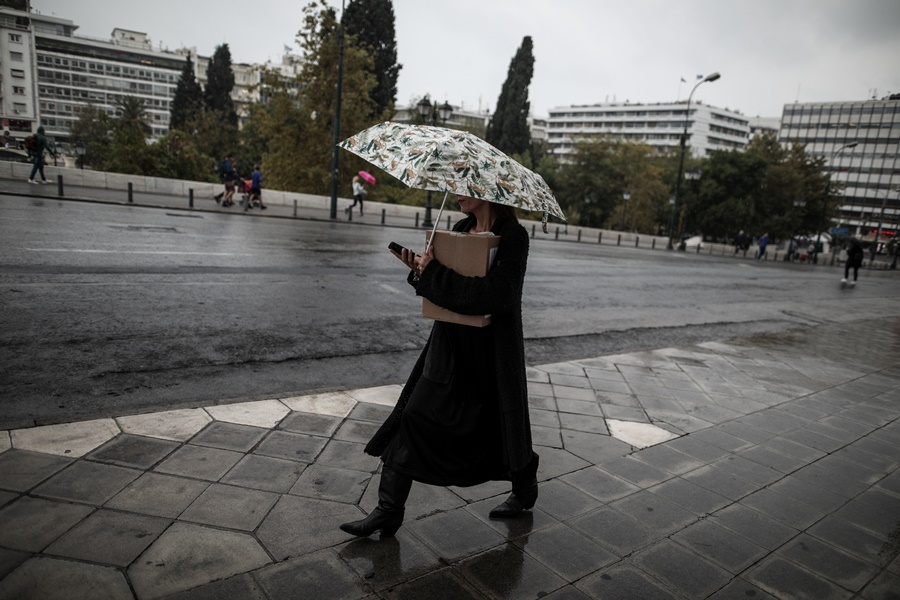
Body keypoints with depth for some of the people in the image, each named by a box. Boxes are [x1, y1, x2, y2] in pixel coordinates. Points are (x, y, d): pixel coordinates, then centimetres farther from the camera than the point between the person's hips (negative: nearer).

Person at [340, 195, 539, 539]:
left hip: (491, 353, -6)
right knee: (414, 416, -1)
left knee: (502, 429, 14)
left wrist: (434, 273, -23)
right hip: (450, 345, 6)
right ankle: (389, 510, 8)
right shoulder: (460, 230, 8)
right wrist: (422, 269, -7)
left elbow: (495, 294, -26)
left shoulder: (513, 236, -14)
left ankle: (525, 490, 44)